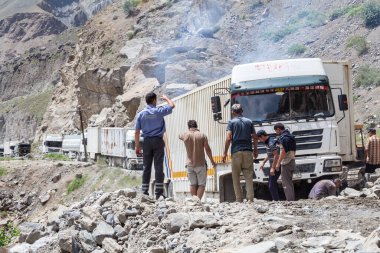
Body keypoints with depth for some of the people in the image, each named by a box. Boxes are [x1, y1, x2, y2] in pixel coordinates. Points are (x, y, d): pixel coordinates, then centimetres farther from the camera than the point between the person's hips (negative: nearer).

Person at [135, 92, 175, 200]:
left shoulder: (141, 114, 3)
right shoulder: (158, 111, -5)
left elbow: (137, 131, 2)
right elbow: (172, 106, 10)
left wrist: (137, 145, 8)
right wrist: (166, 98, 29)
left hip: (147, 141, 3)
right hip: (158, 141, -3)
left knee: (146, 167, 6)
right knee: (159, 166, -2)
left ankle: (145, 192, 6)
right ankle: (159, 192, -4)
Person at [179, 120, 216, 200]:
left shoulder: (185, 135, -1)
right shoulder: (202, 135, -6)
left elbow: (180, 136, 24)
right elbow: (208, 150, -5)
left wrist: (189, 131, 34)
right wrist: (212, 161, 6)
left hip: (190, 164, 2)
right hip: (200, 164, -2)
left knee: (193, 184, 9)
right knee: (201, 184, 1)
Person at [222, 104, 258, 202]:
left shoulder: (232, 122, 1)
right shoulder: (249, 122, 10)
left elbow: (228, 138, -7)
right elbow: (255, 137, 8)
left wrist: (225, 153, -3)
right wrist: (255, 150, 20)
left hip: (236, 151, -2)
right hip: (248, 151, 2)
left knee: (236, 177, 4)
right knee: (249, 177, 2)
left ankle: (239, 199, 1)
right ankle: (250, 198, -6)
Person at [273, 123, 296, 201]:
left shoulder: (283, 137, -14)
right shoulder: (290, 136, 17)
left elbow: (283, 151, -21)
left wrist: (278, 163, -18)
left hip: (286, 162, -10)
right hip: (292, 161, 10)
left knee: (286, 183, -7)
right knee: (289, 182, 16)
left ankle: (290, 200, -9)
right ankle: (292, 200, 18)